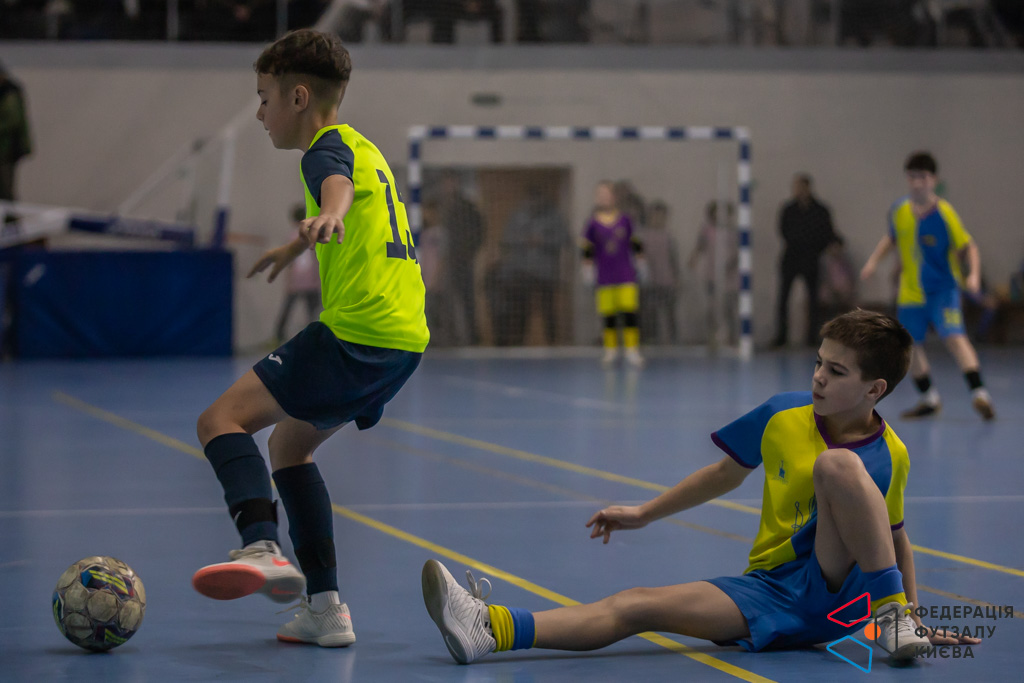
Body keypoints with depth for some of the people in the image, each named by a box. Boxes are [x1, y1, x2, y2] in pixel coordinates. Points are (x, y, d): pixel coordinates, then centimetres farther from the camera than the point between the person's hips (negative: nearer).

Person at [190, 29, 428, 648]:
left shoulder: (327, 148, -5)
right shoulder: (363, 148, 25)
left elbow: (338, 185, -32)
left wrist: (329, 217, -55)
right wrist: (298, 246, 67)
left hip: (356, 335, -10)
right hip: (405, 337, 10)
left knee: (222, 420, -11)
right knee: (289, 446, 22)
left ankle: (264, 549, -34)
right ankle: (326, 608, 15)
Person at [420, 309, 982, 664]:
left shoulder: (888, 457, -5)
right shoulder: (782, 416, 4)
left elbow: (895, 535, 11)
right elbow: (727, 473, 19)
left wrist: (909, 610, 12)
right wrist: (644, 514, 21)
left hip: (838, 584, -3)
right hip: (770, 588, 3)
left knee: (837, 464, -29)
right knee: (638, 606, -20)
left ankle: (891, 614, -23)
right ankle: (492, 629, -34)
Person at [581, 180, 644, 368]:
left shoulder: (624, 221, 3)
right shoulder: (593, 224, 0)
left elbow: (635, 244, 13)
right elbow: (587, 249, 4)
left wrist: (640, 262, 12)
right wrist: (587, 269, 1)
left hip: (626, 275, 0)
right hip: (605, 278, 0)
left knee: (630, 309, -9)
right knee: (608, 314, 2)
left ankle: (632, 349, -4)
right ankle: (610, 349, 15)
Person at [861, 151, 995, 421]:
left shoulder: (945, 213, -15)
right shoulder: (899, 211, -2)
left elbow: (968, 247, -11)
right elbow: (891, 238, 18)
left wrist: (974, 275, -27)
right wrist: (873, 261, 6)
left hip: (943, 289, -5)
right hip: (910, 292, 5)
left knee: (954, 337, -23)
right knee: (911, 346, 8)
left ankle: (979, 394, -29)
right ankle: (929, 399, 26)